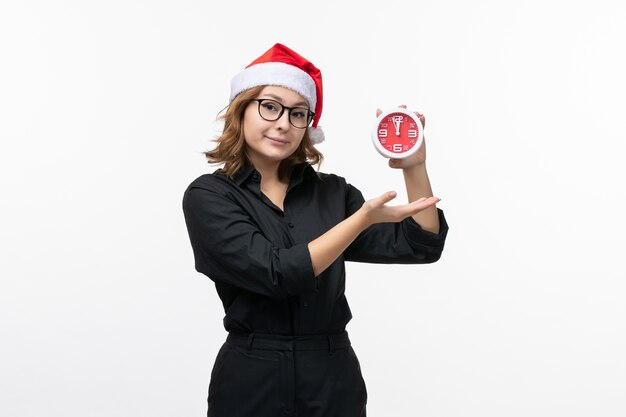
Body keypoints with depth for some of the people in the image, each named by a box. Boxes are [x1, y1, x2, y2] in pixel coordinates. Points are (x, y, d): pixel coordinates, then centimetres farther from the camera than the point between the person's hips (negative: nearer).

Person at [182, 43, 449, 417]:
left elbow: (422, 245, 0)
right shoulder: (208, 196, -6)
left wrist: (415, 167, -12)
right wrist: (362, 218, -23)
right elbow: (276, 273, -19)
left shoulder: (330, 191, 3)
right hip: (252, 381, -3)